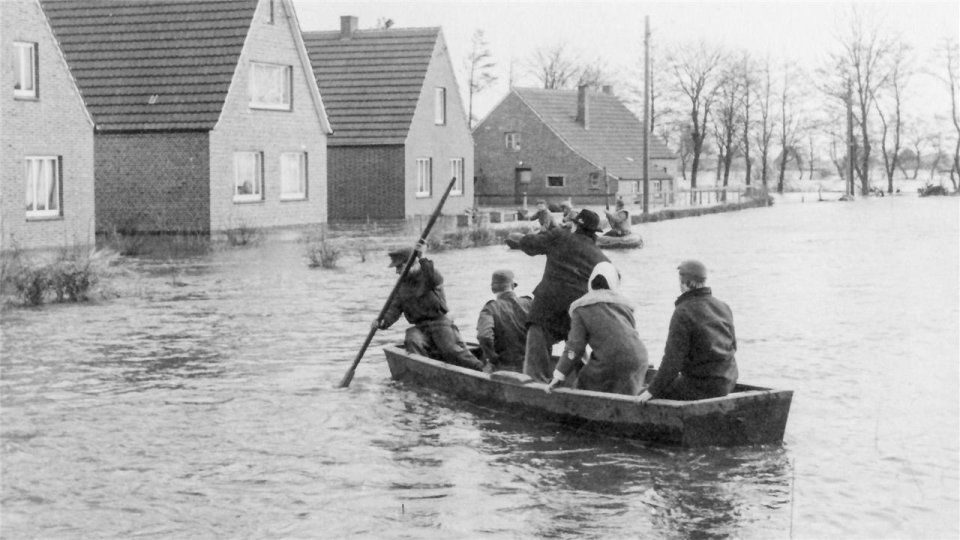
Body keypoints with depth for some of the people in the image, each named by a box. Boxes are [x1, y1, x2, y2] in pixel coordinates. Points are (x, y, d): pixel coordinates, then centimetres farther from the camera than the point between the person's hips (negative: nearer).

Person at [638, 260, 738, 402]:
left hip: (702, 386, -8)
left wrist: (653, 390, -16)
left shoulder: (683, 312, -17)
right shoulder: (723, 308, 5)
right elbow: (732, 345, 15)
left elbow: (673, 358, -21)